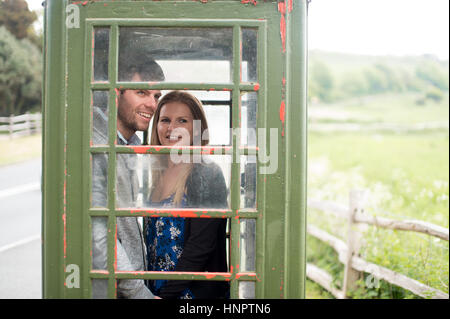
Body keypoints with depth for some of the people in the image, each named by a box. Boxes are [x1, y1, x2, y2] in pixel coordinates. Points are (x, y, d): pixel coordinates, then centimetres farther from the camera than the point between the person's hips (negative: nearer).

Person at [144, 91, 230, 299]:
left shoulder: (208, 175, -11)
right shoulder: (156, 174, 7)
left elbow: (200, 247, -17)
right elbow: (150, 241, 11)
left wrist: (164, 295, -18)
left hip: (198, 292, -6)